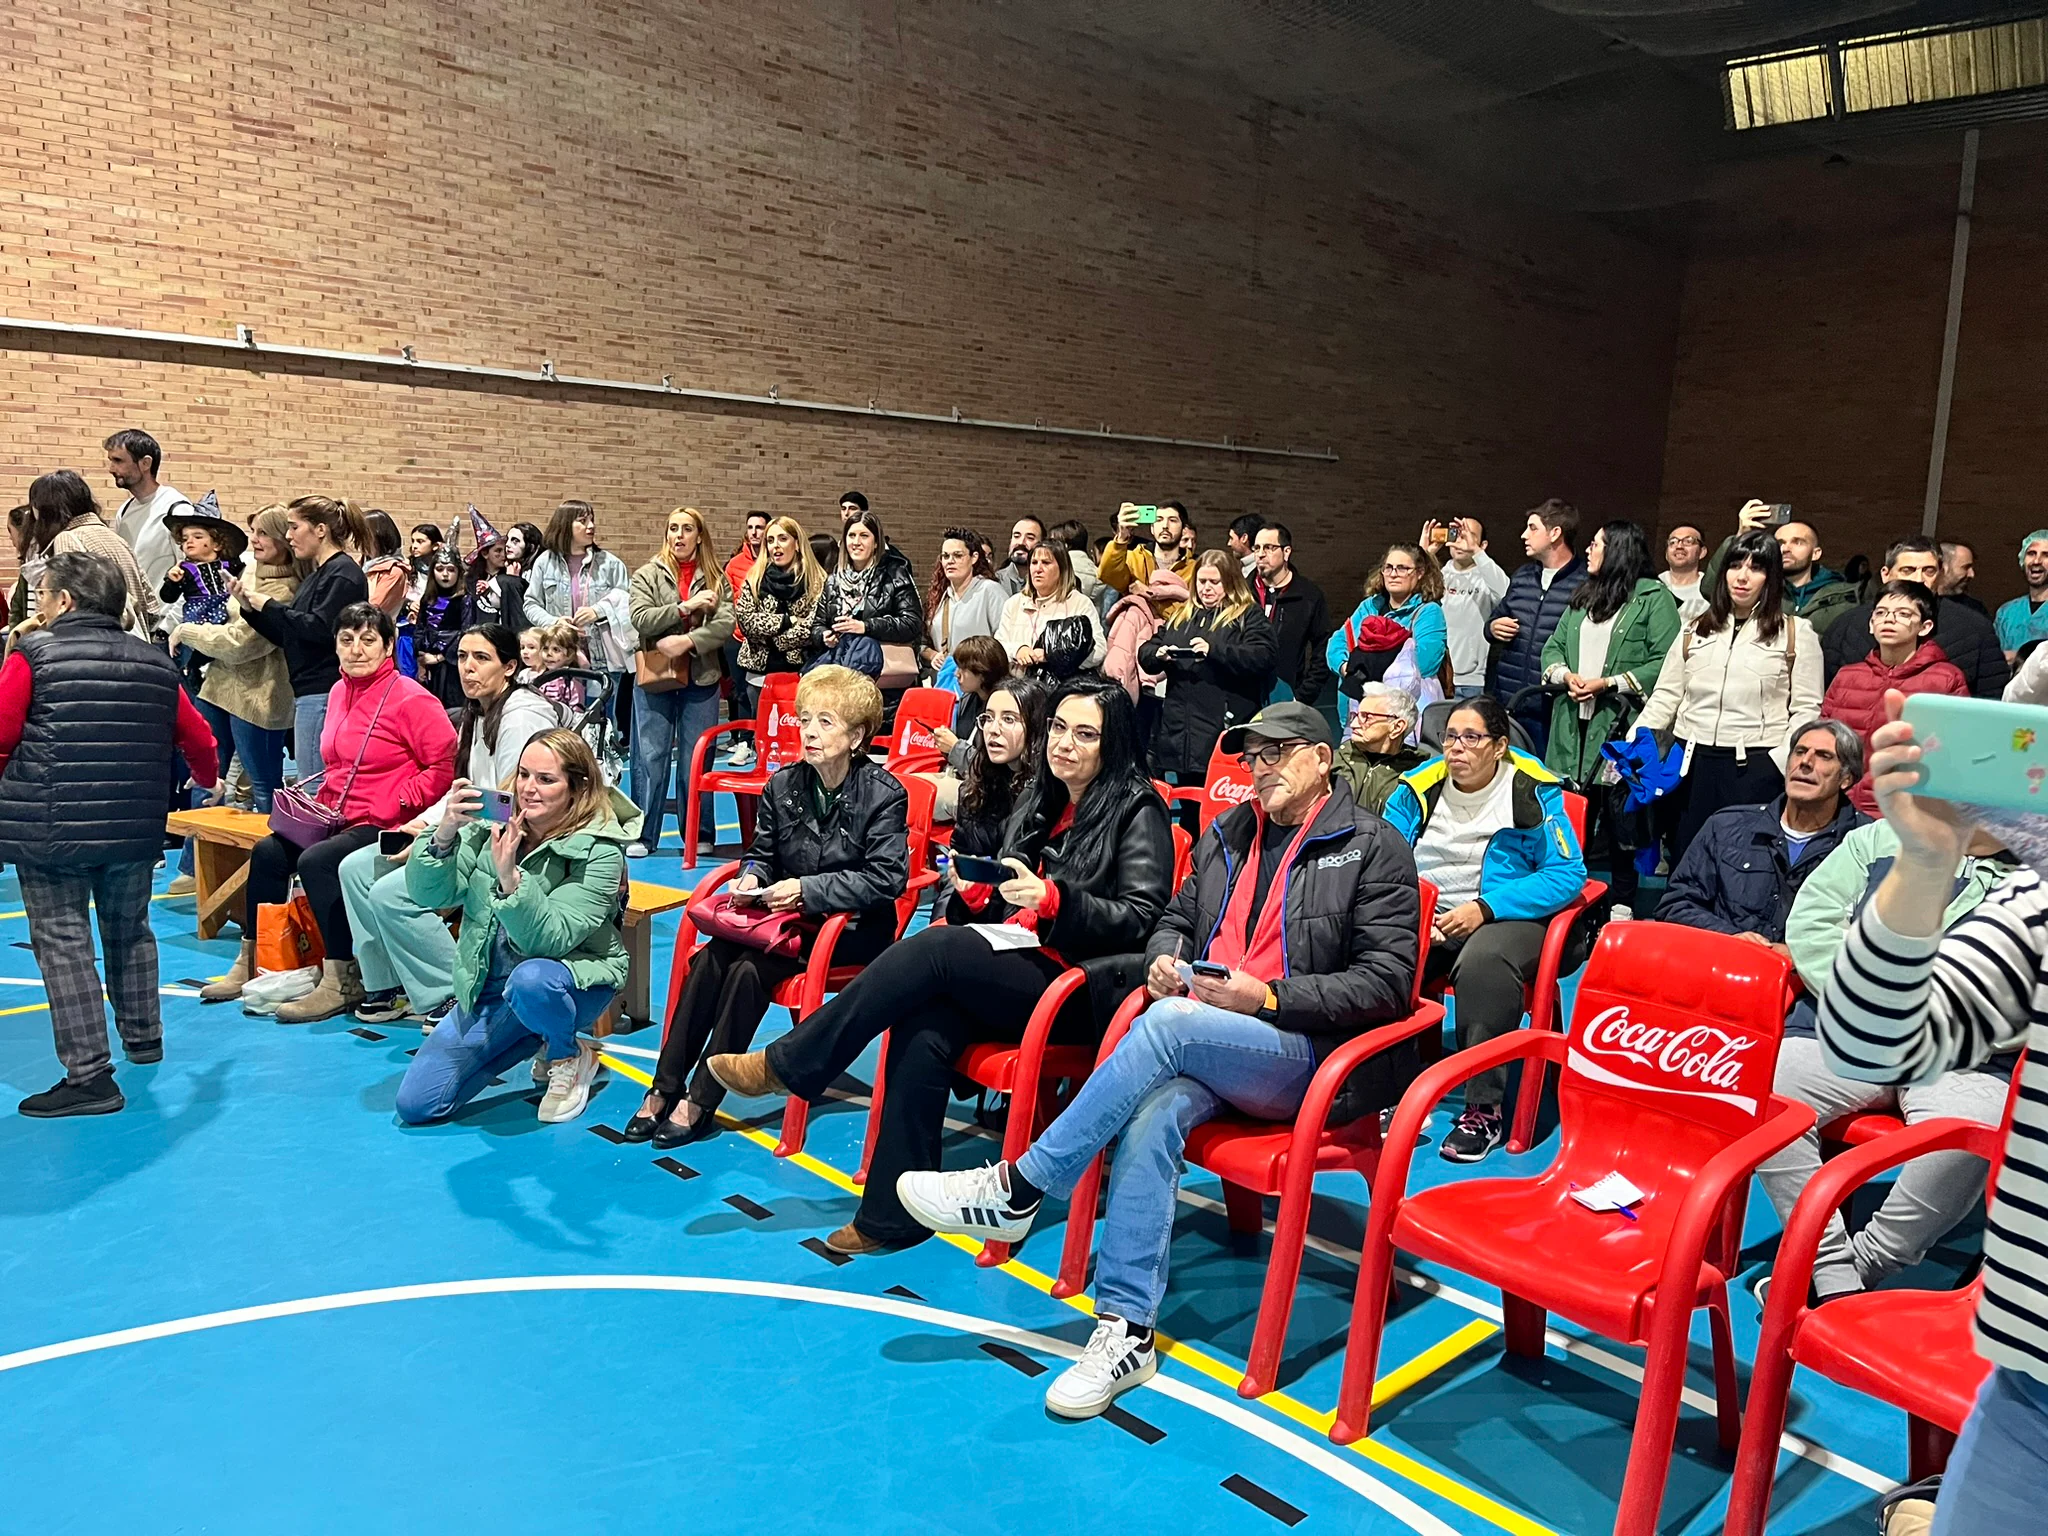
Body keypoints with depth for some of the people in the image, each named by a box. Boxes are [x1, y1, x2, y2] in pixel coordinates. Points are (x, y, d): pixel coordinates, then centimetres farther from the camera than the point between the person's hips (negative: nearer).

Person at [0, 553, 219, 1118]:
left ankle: (89, 1073, -3)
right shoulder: (156, 663, 7)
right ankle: (143, 1038, 37)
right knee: (129, 929, 23)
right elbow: (198, 739, 14)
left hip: (51, 827, -5)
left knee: (63, 941, 0)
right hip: (134, 828, 5)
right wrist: (207, 777, 36)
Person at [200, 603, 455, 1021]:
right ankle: (250, 964, 14)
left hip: (387, 827, -9)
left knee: (316, 861, -26)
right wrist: (322, 805, 8)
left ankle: (342, 982, -18)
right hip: (339, 819, 9)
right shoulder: (340, 692, 12)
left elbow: (445, 767, -19)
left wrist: (391, 806, -19)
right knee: (267, 853, 1)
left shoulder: (411, 700, -14)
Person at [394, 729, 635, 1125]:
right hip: (488, 986, 5)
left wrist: (510, 878, -41)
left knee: (530, 980, -41)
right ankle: (533, 1037, 18)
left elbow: (549, 940, -28)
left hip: (572, 977, -5)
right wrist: (444, 835, -27)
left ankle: (569, 1057, -7)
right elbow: (427, 893, -10)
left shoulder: (598, 852, -19)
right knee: (415, 1105, -2)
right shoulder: (491, 820, -6)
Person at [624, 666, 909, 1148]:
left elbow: (887, 878, -18)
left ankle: (700, 1103, -18)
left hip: (855, 926, -6)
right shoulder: (782, 786, 5)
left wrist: (807, 888, -23)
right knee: (708, 959, -20)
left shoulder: (884, 794, -11)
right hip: (787, 911, 6)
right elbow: (762, 853, 16)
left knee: (750, 969, -26)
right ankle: (663, 1090, -13)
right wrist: (752, 876, -10)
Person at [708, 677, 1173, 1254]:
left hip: (1084, 989, -6)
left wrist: (1052, 900, -23)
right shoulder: (1037, 800, 19)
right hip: (1017, 971, 6)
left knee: (937, 946, -27)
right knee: (925, 1026, -26)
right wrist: (980, 892, -1)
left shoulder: (1137, 811, -1)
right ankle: (892, 1216, -20)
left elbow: (1141, 917, -10)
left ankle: (785, 1065, -17)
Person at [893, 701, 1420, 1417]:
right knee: (1154, 1111, -29)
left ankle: (1018, 1188, -25)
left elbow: (1387, 982, -6)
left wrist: (1267, 996, -15)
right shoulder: (1226, 835, 19)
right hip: (1200, 1049, 5)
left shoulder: (1374, 848, 1)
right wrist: (1163, 959, 2)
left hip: (1308, 1056, -5)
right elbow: (1176, 920, 27)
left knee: (1170, 1021, -32)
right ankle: (1126, 1331, -26)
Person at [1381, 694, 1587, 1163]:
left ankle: (1484, 1110, -25)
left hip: (1507, 917, -3)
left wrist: (1484, 908, -20)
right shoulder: (1419, 786, 5)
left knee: (1482, 962, -38)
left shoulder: (1533, 791, -5)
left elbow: (1568, 874, -10)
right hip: (1425, 915, 4)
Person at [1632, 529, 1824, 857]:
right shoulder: (1695, 630, 15)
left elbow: (1806, 710, -1)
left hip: (1755, 768, -3)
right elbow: (1665, 697, 13)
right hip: (1693, 762, 4)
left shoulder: (1796, 633, 4)